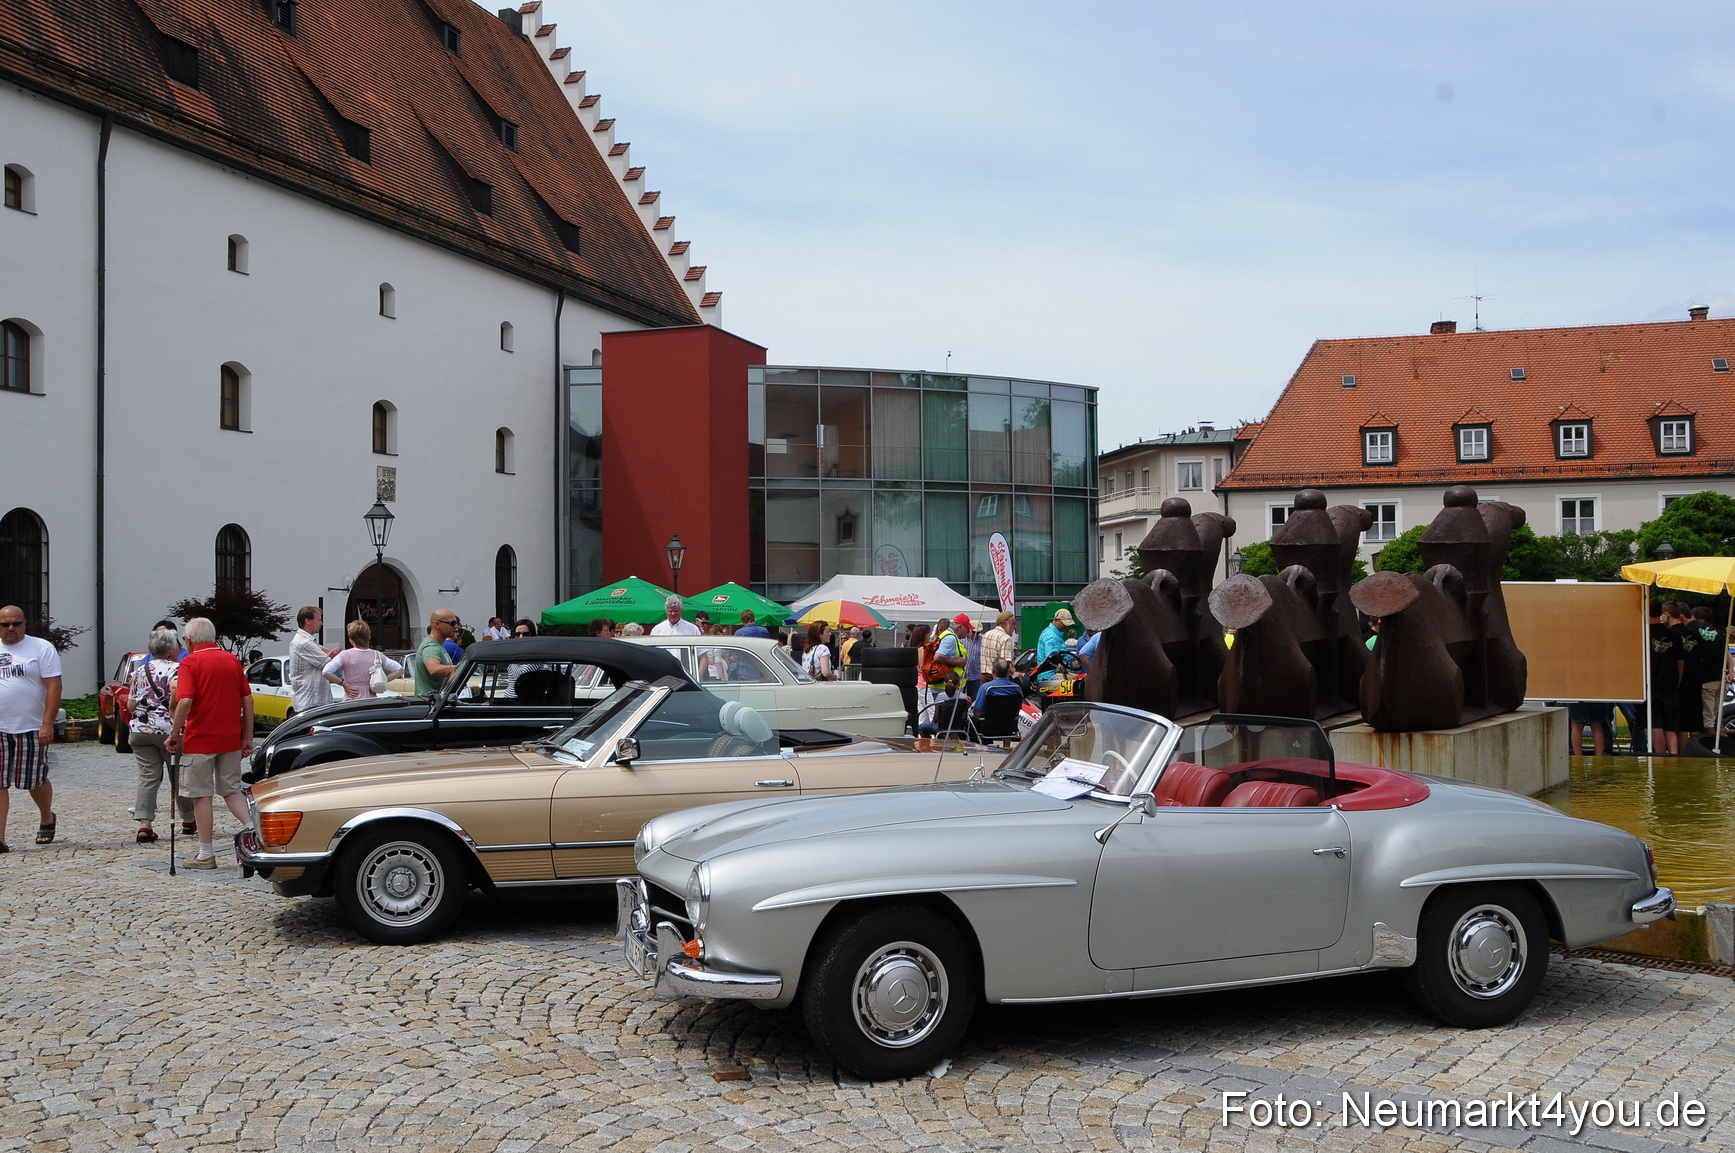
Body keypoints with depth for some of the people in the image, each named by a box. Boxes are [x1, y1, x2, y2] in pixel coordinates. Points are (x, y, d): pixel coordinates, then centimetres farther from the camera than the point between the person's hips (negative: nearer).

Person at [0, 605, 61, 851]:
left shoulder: (41, 648, -1)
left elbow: (54, 687, -7)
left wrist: (47, 725, -15)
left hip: (31, 729, -3)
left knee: (36, 781, 8)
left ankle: (47, 819, 33)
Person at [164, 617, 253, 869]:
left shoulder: (190, 663, -9)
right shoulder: (233, 660, 7)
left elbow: (185, 701, -21)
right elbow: (248, 700, 6)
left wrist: (174, 734, -12)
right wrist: (248, 737, 10)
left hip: (200, 739, -5)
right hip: (231, 739, 5)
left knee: (202, 795, 5)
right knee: (231, 790, 17)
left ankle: (206, 855, 10)